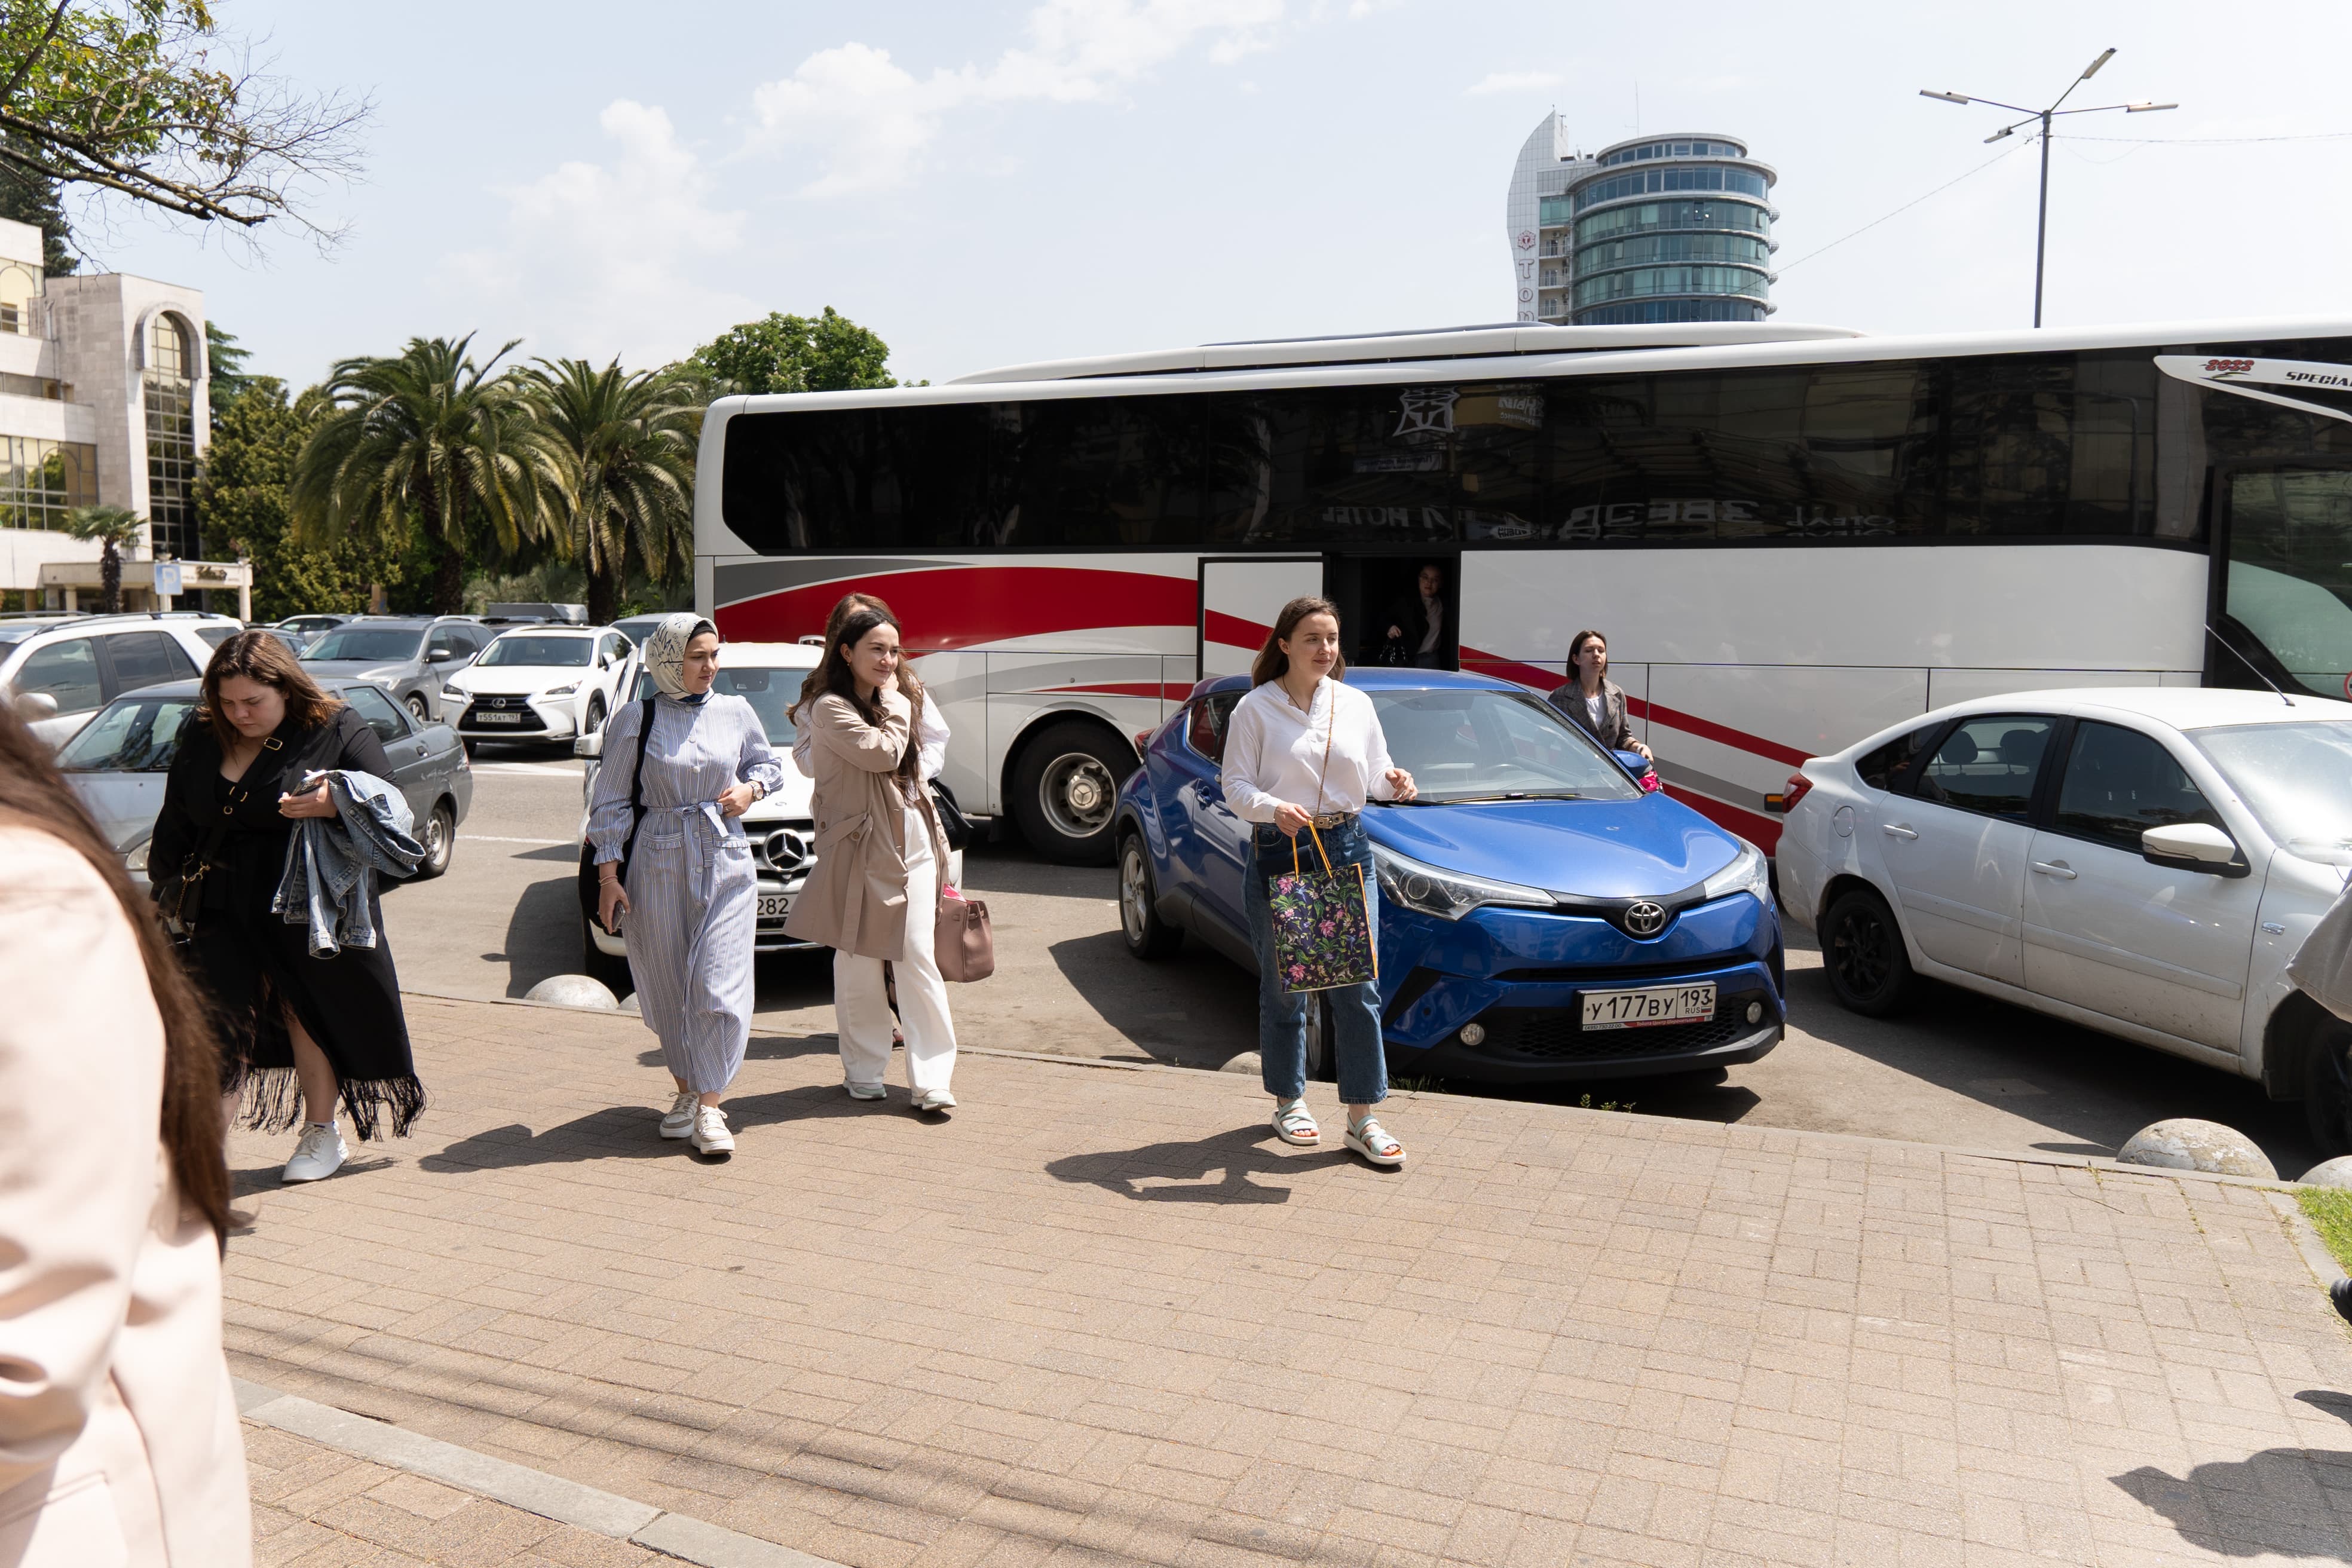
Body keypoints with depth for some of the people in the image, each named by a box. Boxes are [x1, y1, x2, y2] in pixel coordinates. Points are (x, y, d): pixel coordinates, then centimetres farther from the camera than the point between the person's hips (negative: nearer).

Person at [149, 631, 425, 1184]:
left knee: (309, 1015, 7)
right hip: (227, 912, 4)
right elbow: (176, 824, 17)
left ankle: (321, 1135, 22)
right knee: (217, 1020, -1)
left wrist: (334, 802, -28)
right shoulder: (202, 737, 8)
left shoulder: (338, 730, -6)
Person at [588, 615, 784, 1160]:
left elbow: (768, 763, 21)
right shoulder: (635, 719, -1)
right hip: (658, 865, -1)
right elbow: (610, 802, 2)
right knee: (669, 988, 7)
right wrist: (608, 875, -3)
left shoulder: (735, 712, 5)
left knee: (719, 986, -7)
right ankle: (686, 1093, 24)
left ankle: (710, 1107, -1)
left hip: (726, 863, 1)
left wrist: (750, 788, -1)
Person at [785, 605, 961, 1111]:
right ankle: (864, 1071, 18)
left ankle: (933, 1079, 0)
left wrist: (938, 842, 18)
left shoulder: (895, 703, 17)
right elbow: (883, 753, -21)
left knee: (918, 960, 0)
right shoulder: (831, 708, -8)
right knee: (858, 965, 4)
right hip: (860, 851, -6)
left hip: (912, 845, 6)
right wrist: (893, 703, -5)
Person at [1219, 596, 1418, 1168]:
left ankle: (1363, 1119, 7)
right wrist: (1273, 808, -25)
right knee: (1284, 987, 6)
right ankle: (1289, 1102, 25)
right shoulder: (1255, 708, -3)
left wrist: (1393, 780, -10)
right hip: (1277, 854, -2)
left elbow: (1371, 776, 13)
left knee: (1357, 986, -1)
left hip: (1347, 849, 3)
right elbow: (1235, 786, -6)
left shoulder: (1356, 704, 8)